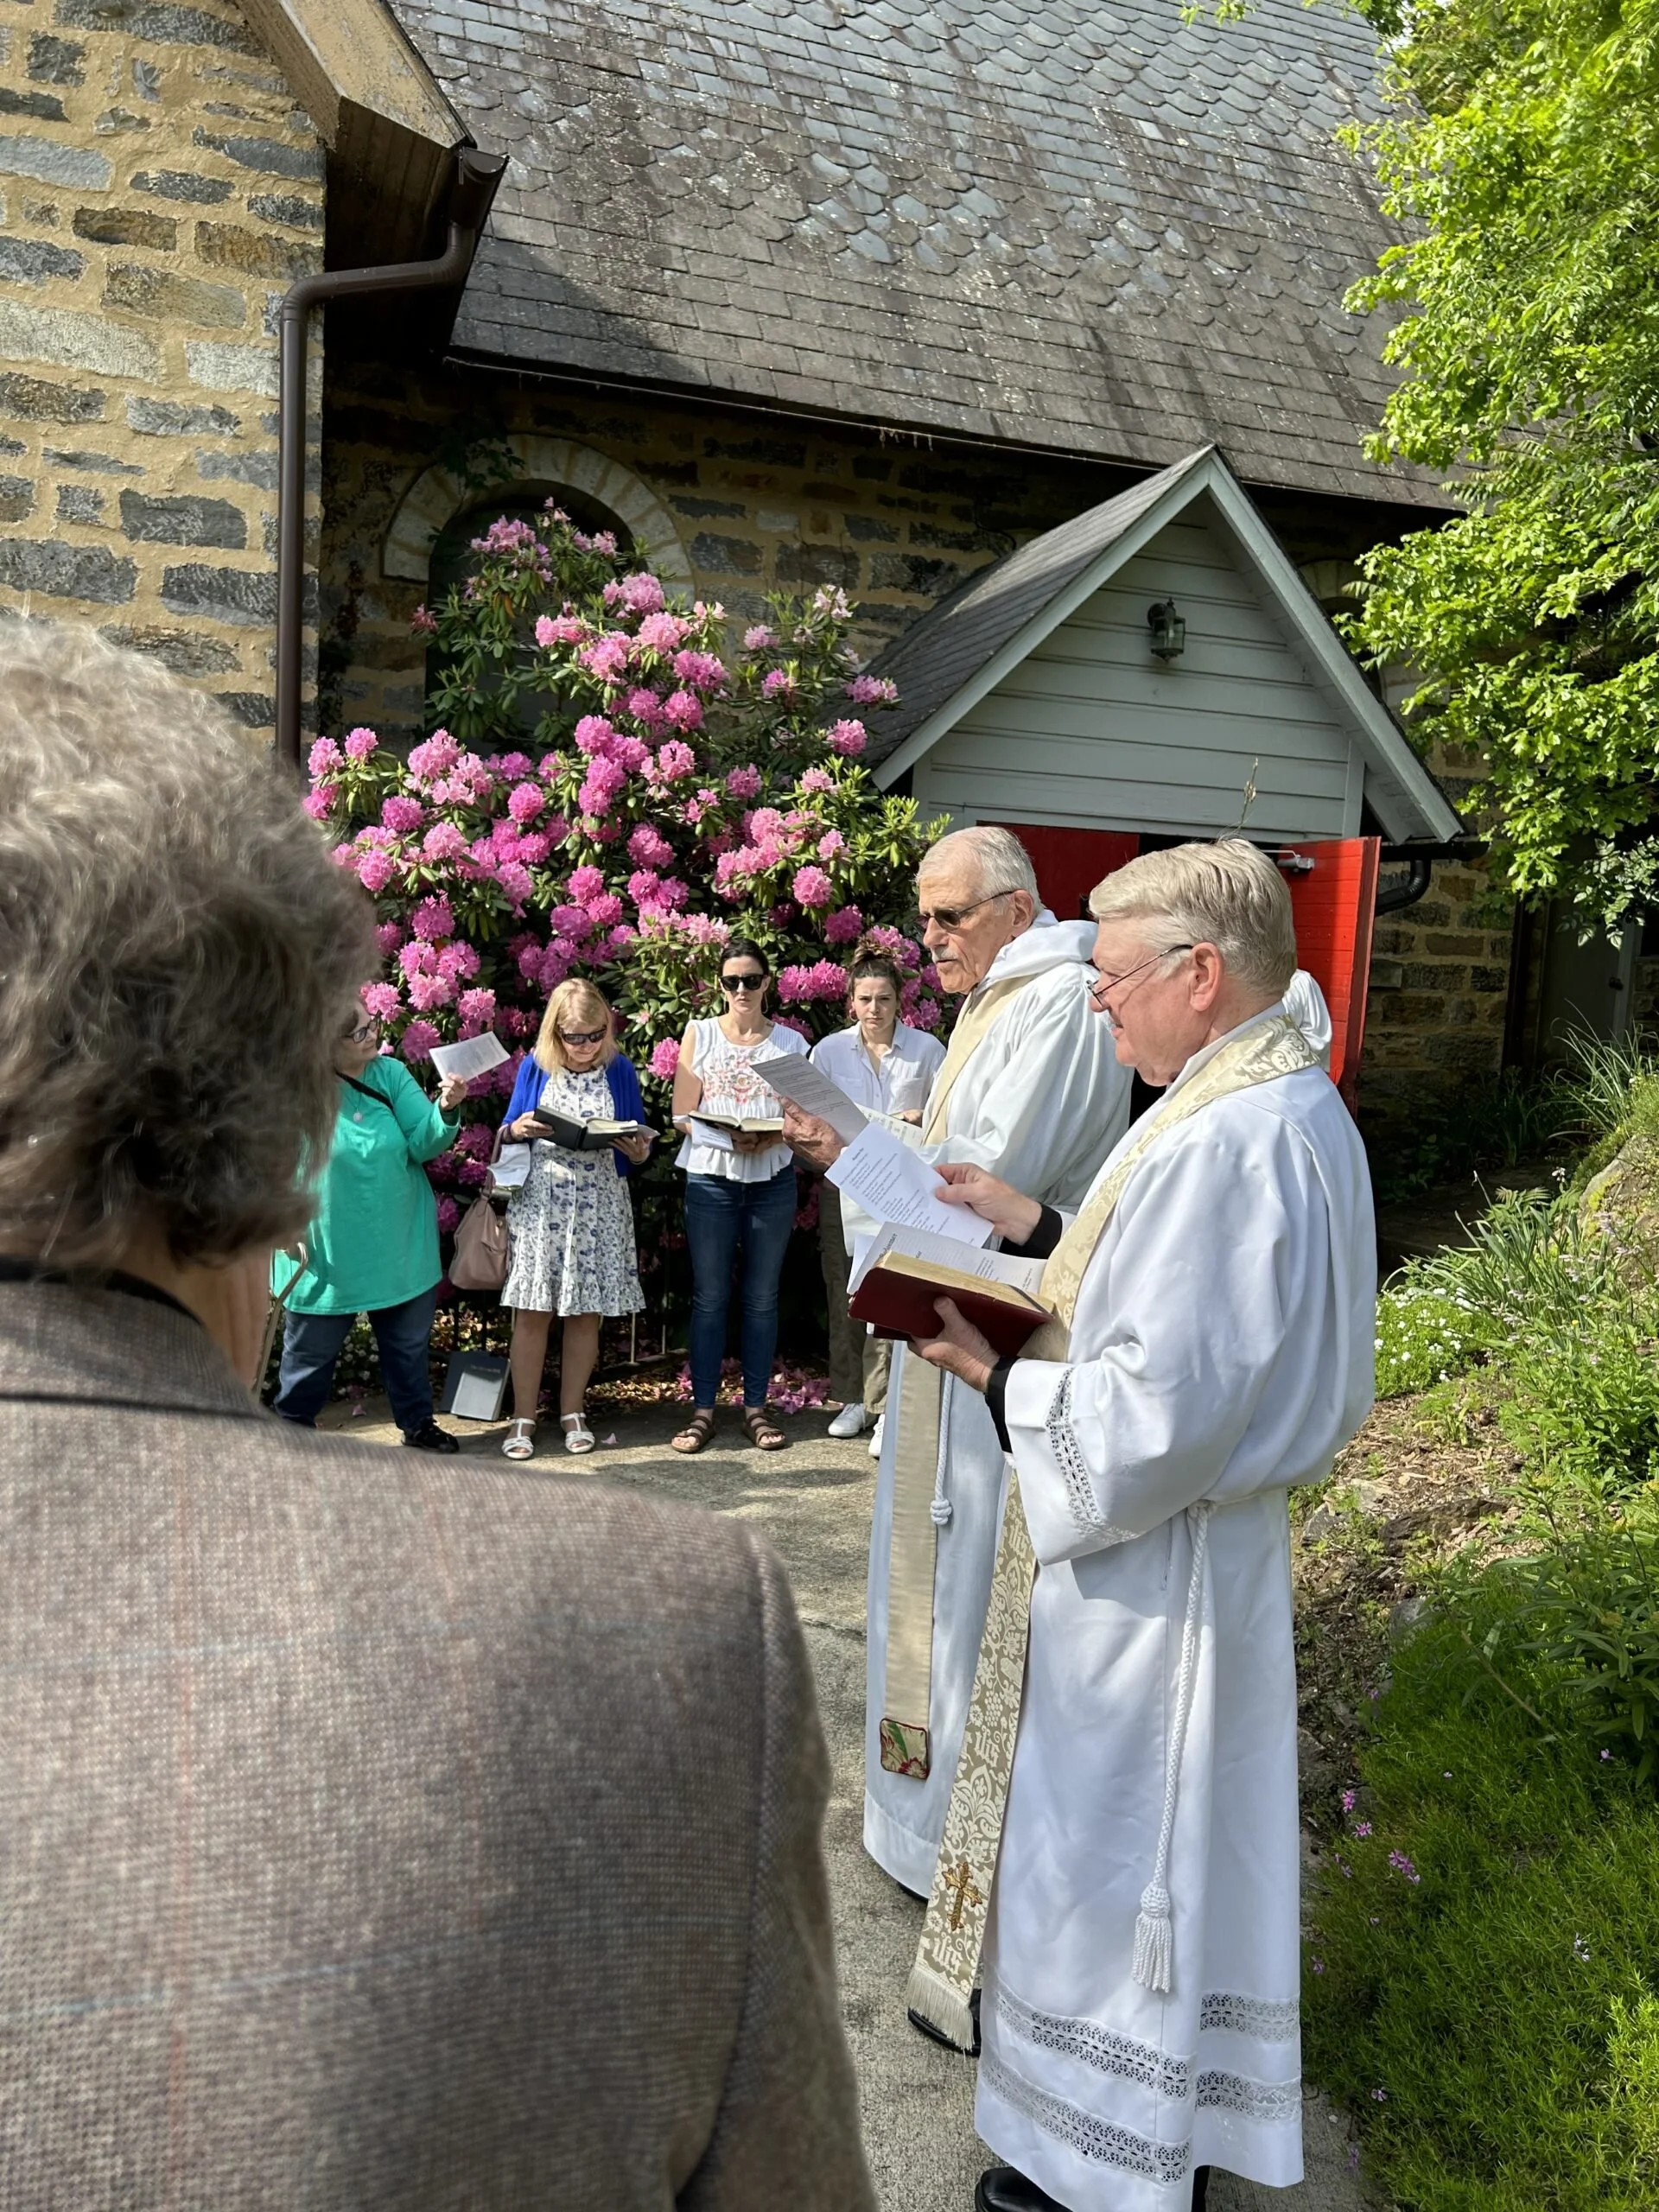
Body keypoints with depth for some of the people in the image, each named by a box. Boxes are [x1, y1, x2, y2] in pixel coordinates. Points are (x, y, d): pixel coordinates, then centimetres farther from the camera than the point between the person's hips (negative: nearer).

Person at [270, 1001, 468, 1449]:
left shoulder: (391, 1074, -6)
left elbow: (423, 1143, -10)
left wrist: (446, 1110, -29)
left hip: (399, 1246, 3)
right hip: (326, 1255, -3)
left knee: (409, 1341, 17)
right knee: (312, 1348, 13)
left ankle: (418, 1422, 36)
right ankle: (293, 1426, 37)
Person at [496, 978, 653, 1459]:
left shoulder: (619, 1070, 3)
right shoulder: (534, 1067, 2)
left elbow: (639, 1141, 7)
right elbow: (508, 1132, 7)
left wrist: (638, 1151, -16)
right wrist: (519, 1129, -15)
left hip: (599, 1205, 1)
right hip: (540, 1201, -1)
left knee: (587, 1311, 6)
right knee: (533, 1310, -1)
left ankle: (572, 1412, 20)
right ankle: (523, 1417, 9)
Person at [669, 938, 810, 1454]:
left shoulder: (789, 1042, 8)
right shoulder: (700, 1033, 5)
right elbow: (683, 1115, 0)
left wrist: (767, 1139, -16)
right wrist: (728, 1138, -18)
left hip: (772, 1179, 1)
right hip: (711, 1178, -1)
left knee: (762, 1296, 7)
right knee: (709, 1297, 1)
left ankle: (756, 1407, 15)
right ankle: (702, 1409, 8)